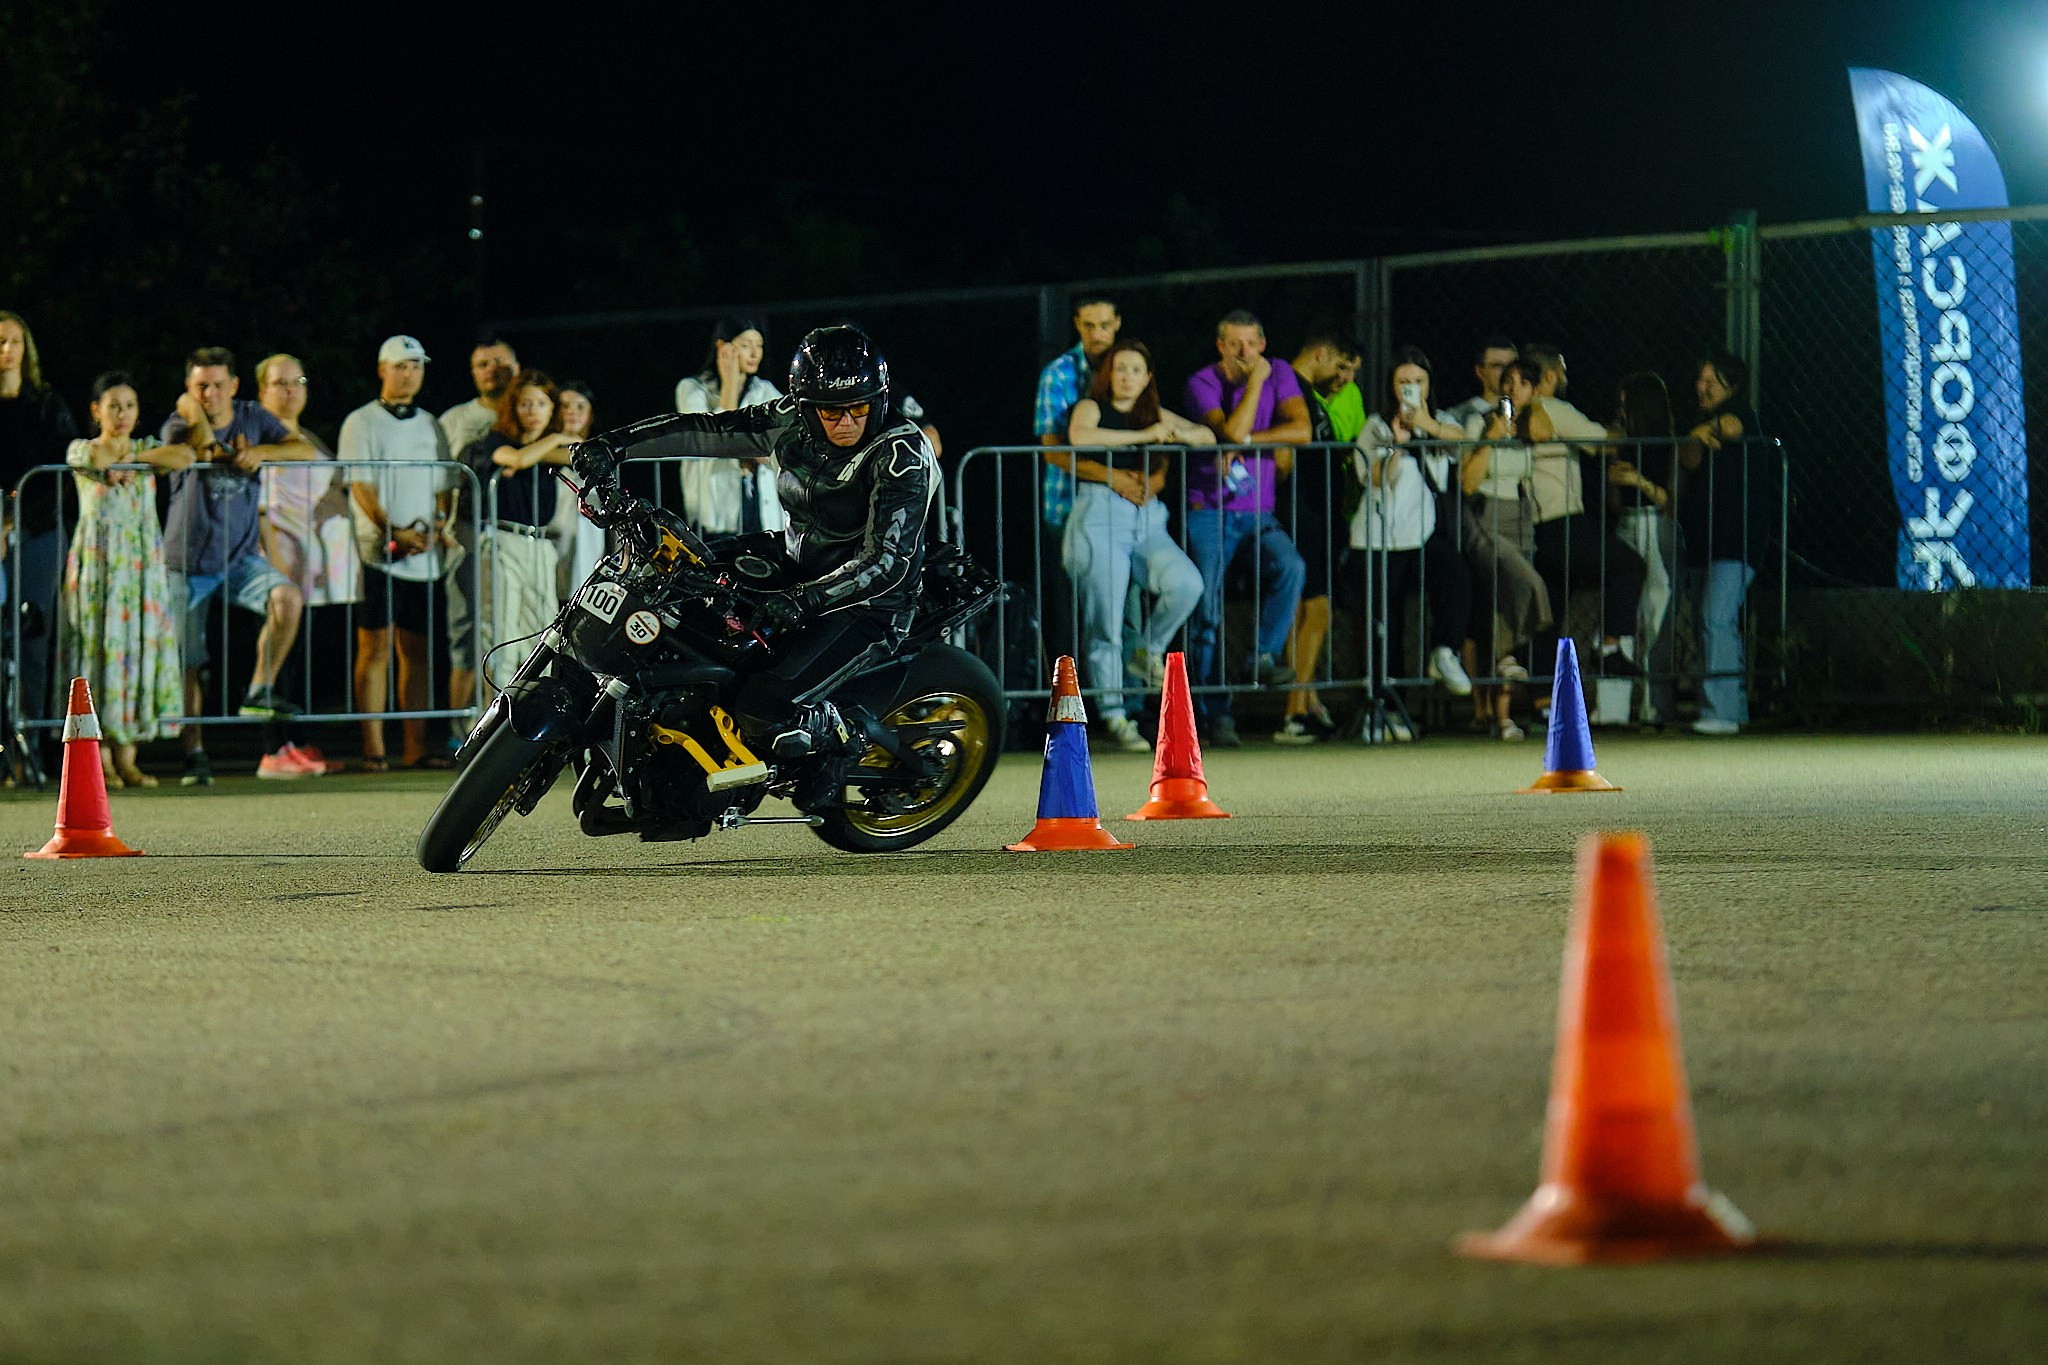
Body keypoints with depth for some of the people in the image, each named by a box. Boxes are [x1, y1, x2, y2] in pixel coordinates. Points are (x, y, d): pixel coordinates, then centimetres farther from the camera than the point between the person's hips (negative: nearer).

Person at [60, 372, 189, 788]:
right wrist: (118, 451, -1)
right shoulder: (80, 449, 5)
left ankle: (125, 757, 1)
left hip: (142, 561, 3)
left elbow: (185, 456, -7)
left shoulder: (147, 447, 14)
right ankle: (100, 758, -4)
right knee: (100, 642, -7)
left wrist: (136, 456, -7)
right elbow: (97, 459, -19)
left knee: (140, 644, -2)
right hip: (97, 560, -3)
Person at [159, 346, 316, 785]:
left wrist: (261, 452, -20)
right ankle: (194, 754, 12)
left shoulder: (253, 418, 4)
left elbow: (305, 451, -7)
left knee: (287, 598, -27)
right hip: (187, 563, -2)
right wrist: (191, 412, -22)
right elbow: (203, 448, -24)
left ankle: (260, 693, -12)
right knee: (187, 664, 0)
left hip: (241, 558, 2)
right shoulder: (178, 425, -5)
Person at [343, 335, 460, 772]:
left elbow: (446, 485, 17)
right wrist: (393, 532, -17)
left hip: (424, 555, 5)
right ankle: (373, 749, -8)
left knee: (418, 650, 5)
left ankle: (416, 748, 8)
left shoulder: (432, 427, 18)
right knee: (375, 649, -7)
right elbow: (359, 485, -7)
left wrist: (441, 525, -3)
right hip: (378, 553, -5)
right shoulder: (362, 423, 2)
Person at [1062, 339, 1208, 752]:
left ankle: (1150, 652, 2)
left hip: (1147, 521, 4)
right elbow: (1079, 436, -17)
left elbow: (1207, 436, 23)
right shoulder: (1092, 407, 6)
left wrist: (1178, 434, 0)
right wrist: (1144, 436, -14)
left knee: (1187, 583, -23)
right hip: (1100, 517, -4)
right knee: (1105, 621, -8)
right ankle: (1114, 715, -1)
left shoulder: (1155, 414, 22)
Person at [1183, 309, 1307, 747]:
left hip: (1259, 510, 2)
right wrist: (1255, 381, -18)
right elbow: (1232, 431, -22)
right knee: (1209, 614, -7)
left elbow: (1301, 430, -10)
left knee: (1291, 566, -29)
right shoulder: (1202, 383, -6)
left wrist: (1246, 441, -13)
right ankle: (1218, 714, -1)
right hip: (1210, 510, -2)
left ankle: (1263, 657, -20)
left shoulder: (1279, 373, 2)